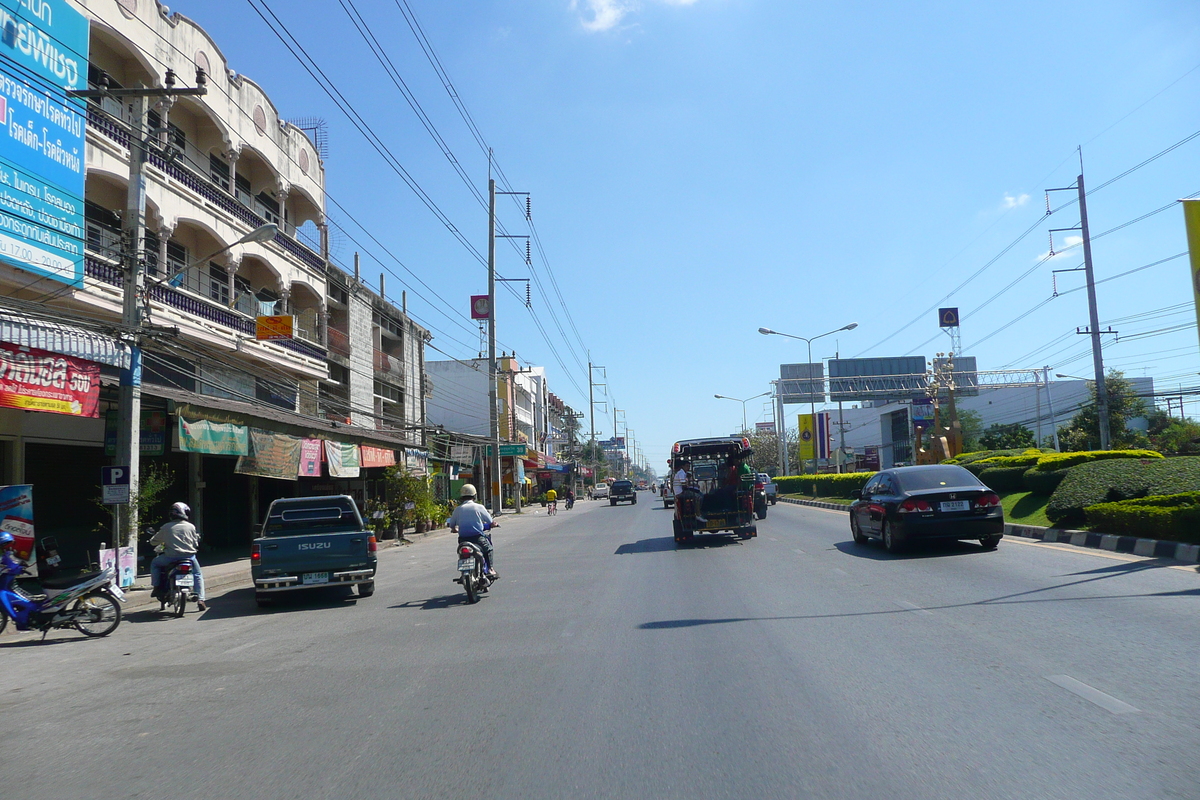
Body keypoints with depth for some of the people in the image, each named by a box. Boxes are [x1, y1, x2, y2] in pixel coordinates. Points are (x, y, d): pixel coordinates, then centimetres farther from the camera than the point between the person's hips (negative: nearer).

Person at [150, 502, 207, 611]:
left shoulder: (166, 527, 0)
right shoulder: (191, 527, 0)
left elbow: (153, 541, 10)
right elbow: (196, 543, 7)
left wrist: (162, 542, 33)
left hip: (171, 557, -1)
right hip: (189, 556, 1)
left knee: (155, 563, 28)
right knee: (198, 574, 21)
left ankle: (157, 587, 19)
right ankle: (201, 599, 11)